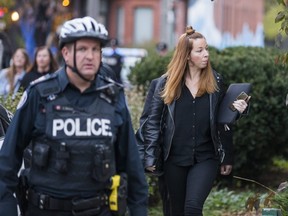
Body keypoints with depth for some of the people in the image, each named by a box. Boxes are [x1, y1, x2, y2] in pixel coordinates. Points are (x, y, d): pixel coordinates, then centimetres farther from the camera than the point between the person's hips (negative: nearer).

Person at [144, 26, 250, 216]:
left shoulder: (215, 81, 2)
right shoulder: (167, 83, -1)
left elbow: (223, 122, 7)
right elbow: (154, 121, 1)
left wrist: (228, 157, 3)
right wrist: (150, 157, -5)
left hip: (206, 158, -1)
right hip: (175, 159, 1)